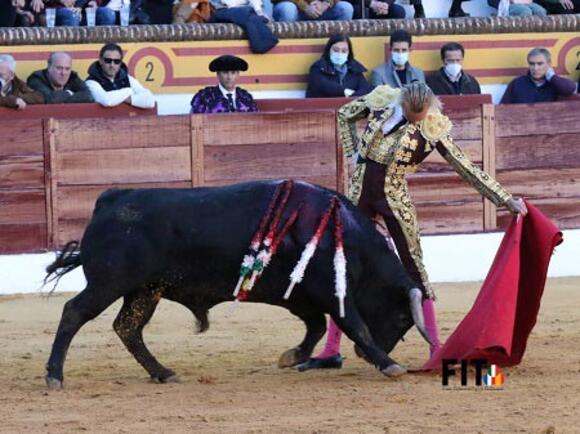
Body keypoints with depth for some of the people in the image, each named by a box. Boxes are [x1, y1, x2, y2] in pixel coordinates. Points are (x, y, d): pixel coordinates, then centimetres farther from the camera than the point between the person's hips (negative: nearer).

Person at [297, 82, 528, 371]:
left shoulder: (433, 128, -10)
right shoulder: (381, 100, -5)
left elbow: (466, 168, -7)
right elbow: (344, 115, 14)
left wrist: (506, 200, -8)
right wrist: (353, 153, 4)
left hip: (394, 201, -2)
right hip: (360, 193, 3)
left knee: (413, 268, -5)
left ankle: (436, 349, -1)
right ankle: (331, 351, 11)